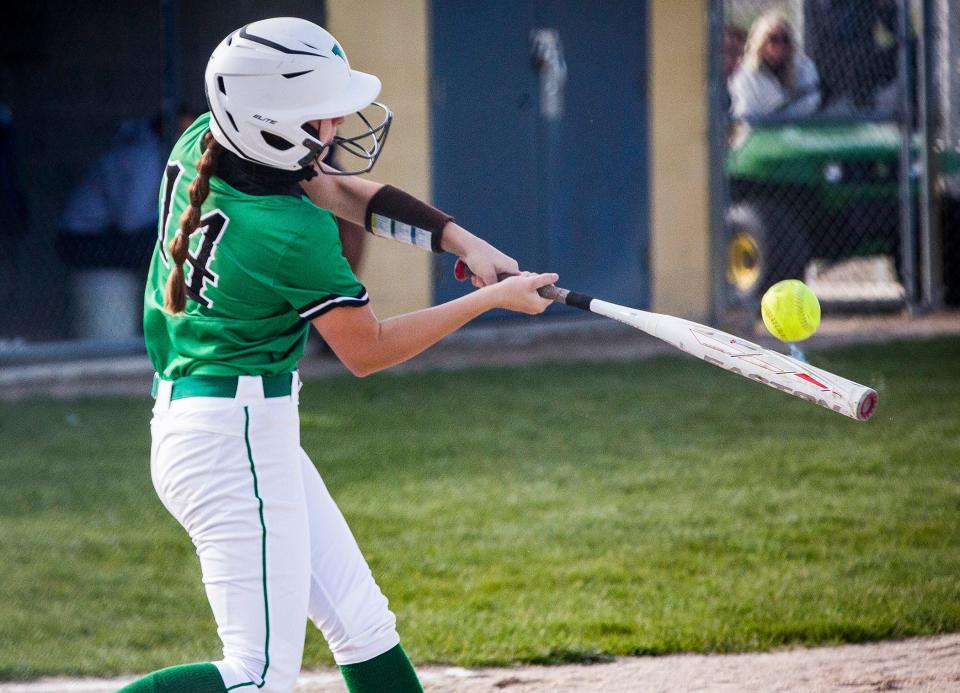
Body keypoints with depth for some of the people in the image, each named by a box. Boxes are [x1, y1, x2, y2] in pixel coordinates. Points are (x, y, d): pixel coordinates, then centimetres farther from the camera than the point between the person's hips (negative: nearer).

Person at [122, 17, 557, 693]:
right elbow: (367, 351, -9)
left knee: (364, 627, 13)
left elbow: (336, 188, 16)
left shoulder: (200, 144, 0)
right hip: (237, 435, -10)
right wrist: (492, 299, -2)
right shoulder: (292, 233, -23)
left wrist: (462, 240, 4)